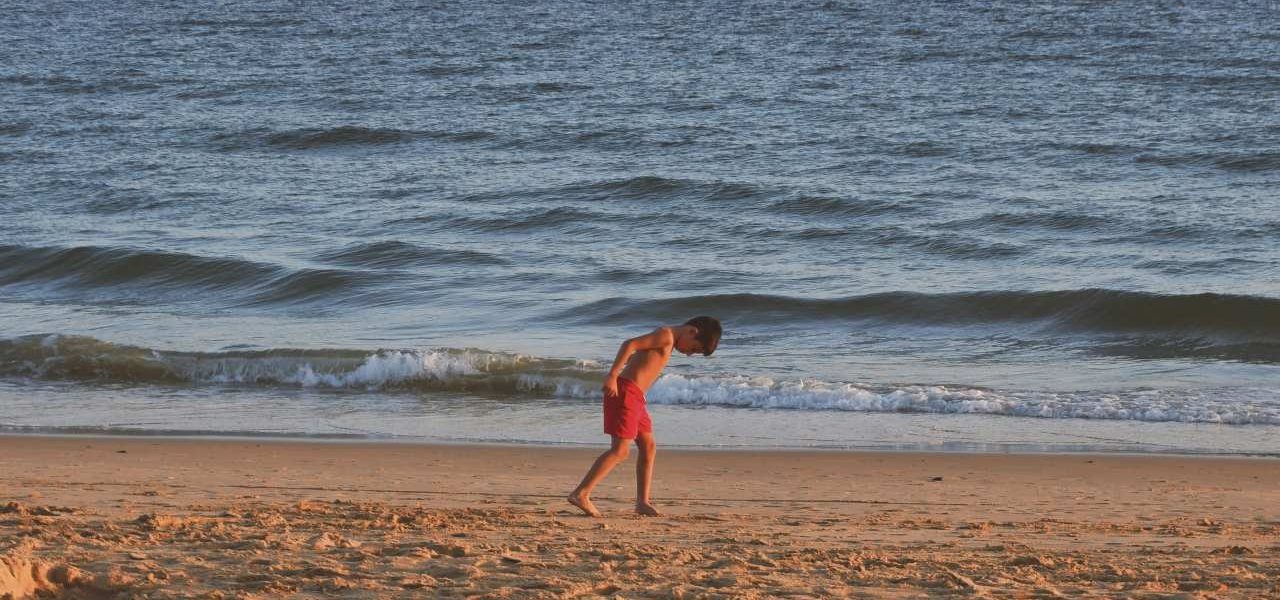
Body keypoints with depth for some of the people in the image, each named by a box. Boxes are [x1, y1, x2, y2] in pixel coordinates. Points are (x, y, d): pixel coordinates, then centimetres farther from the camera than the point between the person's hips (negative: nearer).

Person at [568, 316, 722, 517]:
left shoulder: (667, 342, 20)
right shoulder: (666, 335, -10)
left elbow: (636, 356, 25)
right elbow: (629, 344, -20)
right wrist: (612, 376, -25)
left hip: (635, 396, 10)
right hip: (625, 390, -10)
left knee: (648, 447, 12)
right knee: (620, 450, -14)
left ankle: (642, 502, 13)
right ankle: (580, 494, -18)